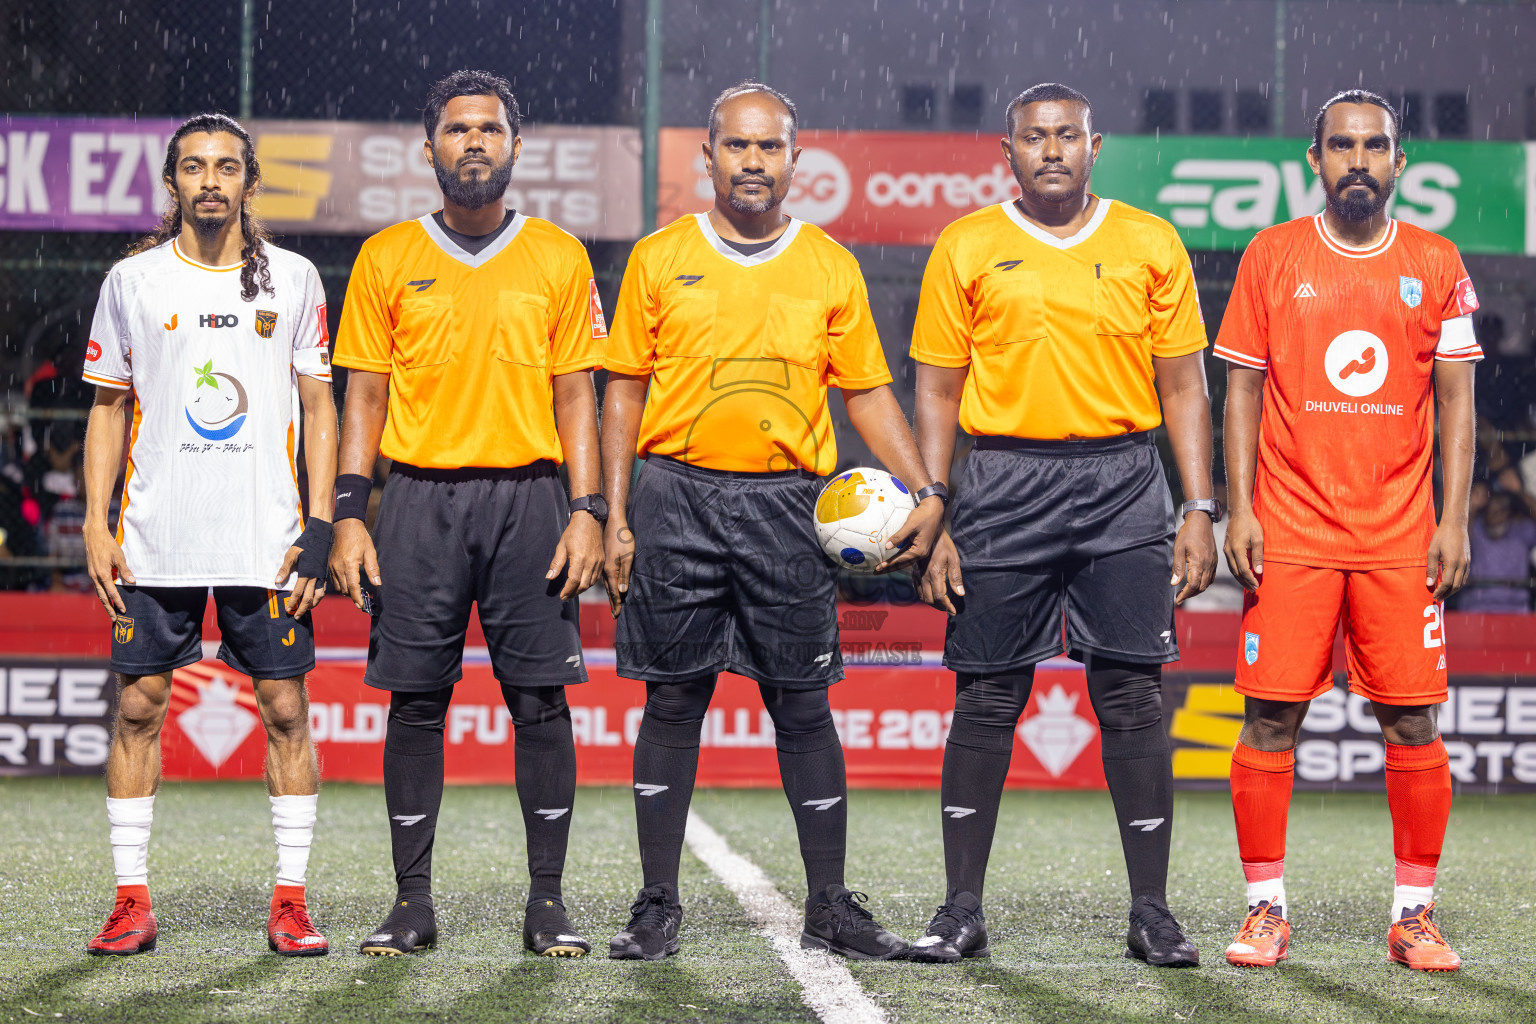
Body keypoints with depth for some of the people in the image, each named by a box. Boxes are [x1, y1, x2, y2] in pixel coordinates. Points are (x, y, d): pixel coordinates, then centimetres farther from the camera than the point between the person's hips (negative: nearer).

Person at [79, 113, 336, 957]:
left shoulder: (292, 280, 5)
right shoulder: (132, 281, 6)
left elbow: (318, 408, 7)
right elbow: (108, 407, 10)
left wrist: (321, 526, -2)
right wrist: (95, 523, 1)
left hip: (266, 539, 0)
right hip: (156, 538, 0)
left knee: (285, 708, -1)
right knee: (138, 706, 0)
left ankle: (290, 902, 6)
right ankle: (131, 901, 7)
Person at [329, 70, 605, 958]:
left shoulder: (559, 259, 7)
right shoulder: (387, 259, 8)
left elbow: (576, 394, 7)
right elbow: (366, 393, 8)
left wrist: (587, 511, -3)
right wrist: (350, 516, -1)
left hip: (528, 497, 0)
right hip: (422, 499, 0)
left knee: (540, 699, -2)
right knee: (416, 701, 1)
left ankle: (548, 901, 5)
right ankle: (413, 901, 8)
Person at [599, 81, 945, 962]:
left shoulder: (831, 267, 8)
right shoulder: (660, 260, 6)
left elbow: (868, 391, 10)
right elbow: (627, 389, 7)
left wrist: (924, 490, -2)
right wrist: (616, 516, 1)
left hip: (788, 503, 0)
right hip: (677, 499, 0)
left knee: (803, 707, 3)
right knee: (672, 701, 3)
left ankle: (831, 905, 10)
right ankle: (659, 906, 11)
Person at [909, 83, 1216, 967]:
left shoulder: (1151, 246, 7)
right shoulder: (967, 248, 6)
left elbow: (1183, 388, 9)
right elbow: (938, 391, 7)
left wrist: (1199, 510, 1)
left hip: (1124, 485, 0)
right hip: (1006, 482, 0)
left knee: (1133, 696, -2)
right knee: (988, 697, 1)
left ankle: (1152, 912, 5)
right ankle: (964, 910, 9)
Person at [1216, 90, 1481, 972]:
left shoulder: (1436, 265, 6)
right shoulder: (1272, 257, 5)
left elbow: (1456, 402, 7)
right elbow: (1243, 390, 6)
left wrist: (1454, 523, -1)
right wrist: (1239, 510, -3)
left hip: (1401, 535, 1)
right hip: (1291, 529, -1)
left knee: (1413, 723, -1)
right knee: (1271, 719, -3)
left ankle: (1415, 913, 8)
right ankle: (1268, 909, 7)